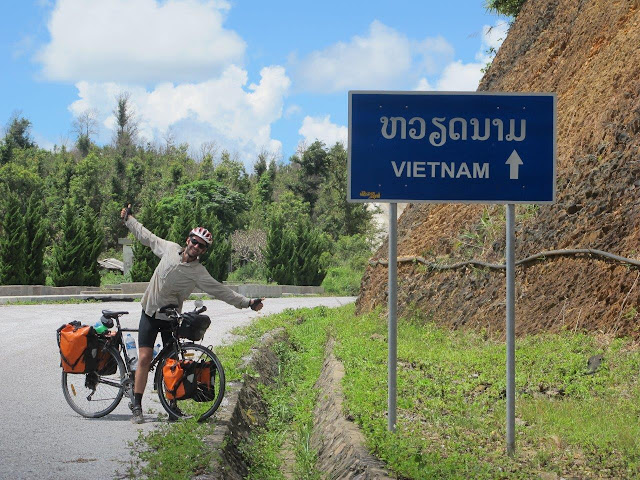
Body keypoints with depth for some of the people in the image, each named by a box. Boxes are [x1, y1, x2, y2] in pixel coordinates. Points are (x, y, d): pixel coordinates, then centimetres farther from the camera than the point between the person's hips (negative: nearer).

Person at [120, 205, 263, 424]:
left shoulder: (199, 273, -11)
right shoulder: (170, 249, -3)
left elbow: (221, 291, -12)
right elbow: (147, 237, 13)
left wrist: (247, 303, -19)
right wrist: (128, 219, 23)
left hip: (170, 317, -1)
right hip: (149, 311, 1)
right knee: (144, 358, -7)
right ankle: (137, 407, -6)